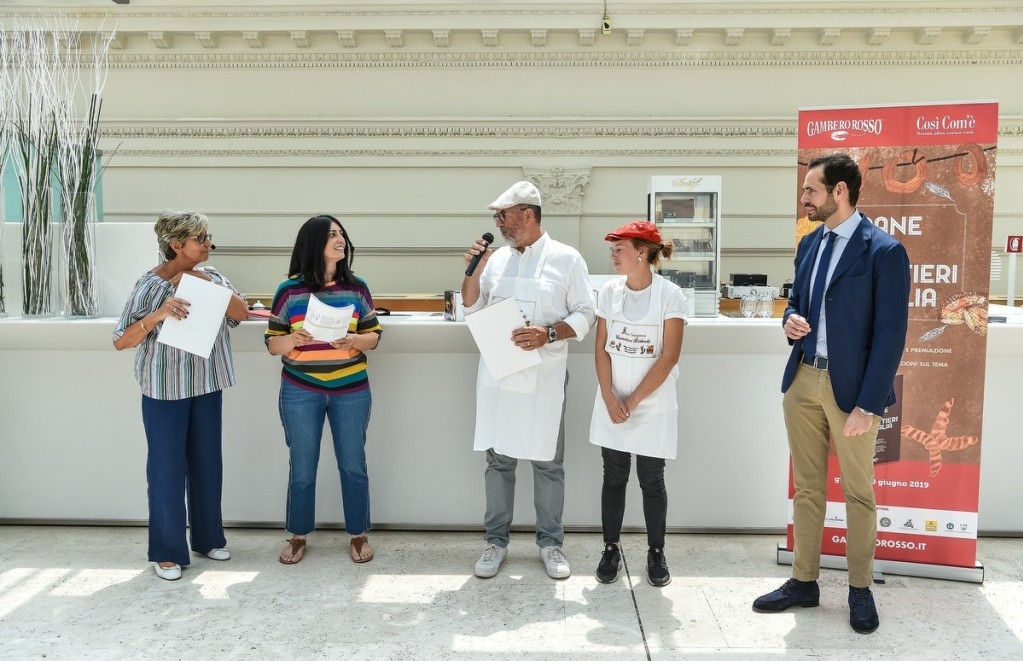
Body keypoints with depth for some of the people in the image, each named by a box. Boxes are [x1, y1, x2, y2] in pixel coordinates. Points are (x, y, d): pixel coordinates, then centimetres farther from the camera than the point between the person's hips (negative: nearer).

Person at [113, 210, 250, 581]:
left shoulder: (209, 275, 3)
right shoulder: (152, 283, -14)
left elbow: (242, 312, -7)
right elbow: (120, 341, -14)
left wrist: (206, 282, -18)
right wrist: (158, 315, -30)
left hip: (207, 386, 5)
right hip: (165, 390, -5)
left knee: (207, 463, 13)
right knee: (167, 467, 3)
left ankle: (208, 537, 29)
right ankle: (166, 551, 17)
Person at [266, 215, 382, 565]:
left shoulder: (356, 287, 1)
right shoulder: (289, 290, -3)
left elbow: (374, 335, 4)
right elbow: (272, 343, 0)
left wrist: (355, 341, -17)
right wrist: (292, 340, -21)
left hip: (351, 390, 1)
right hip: (300, 392, -1)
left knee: (353, 465, 10)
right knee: (302, 468, 9)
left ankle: (358, 535, 26)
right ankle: (298, 536, 28)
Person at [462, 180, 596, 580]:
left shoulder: (566, 258, -3)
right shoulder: (495, 258, 8)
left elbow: (585, 314, -3)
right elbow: (471, 309, 13)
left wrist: (549, 334, -18)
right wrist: (474, 270, -2)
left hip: (544, 377, -3)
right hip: (497, 374, 3)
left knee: (548, 462, 7)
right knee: (498, 459, 9)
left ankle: (550, 542, 22)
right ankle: (496, 540, 22)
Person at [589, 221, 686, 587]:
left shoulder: (670, 294, -9)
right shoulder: (609, 291, 2)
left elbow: (669, 356, -12)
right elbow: (601, 349, 1)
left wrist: (634, 401, -13)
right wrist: (610, 399, -10)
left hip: (653, 405, -3)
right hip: (612, 403, 3)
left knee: (652, 481, 6)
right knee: (614, 478, 9)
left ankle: (656, 553, 21)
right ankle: (611, 549, 21)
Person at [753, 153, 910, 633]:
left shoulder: (883, 250, -12)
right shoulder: (809, 244, 9)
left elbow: (890, 334, -14)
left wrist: (868, 405, -16)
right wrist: (790, 321, -4)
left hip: (851, 388, -6)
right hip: (802, 381, 6)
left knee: (858, 493, 10)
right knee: (806, 488, 14)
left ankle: (860, 590, 26)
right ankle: (803, 582, 26)